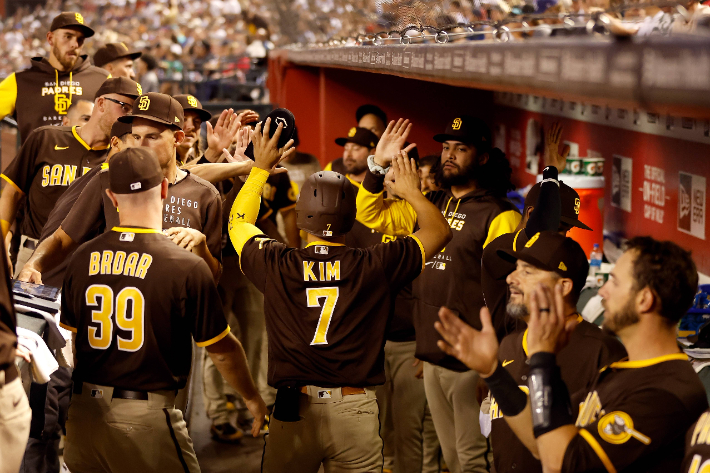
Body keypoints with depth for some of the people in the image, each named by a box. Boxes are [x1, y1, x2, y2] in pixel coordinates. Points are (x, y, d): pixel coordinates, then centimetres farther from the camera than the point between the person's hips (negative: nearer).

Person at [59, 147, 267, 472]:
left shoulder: (81, 259, 1)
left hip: (83, 412, 5)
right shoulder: (187, 267, -13)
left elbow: (71, 340, 11)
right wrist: (253, 399, 13)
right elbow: (221, 349, -4)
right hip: (146, 419, -5)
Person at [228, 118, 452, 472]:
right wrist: (411, 191, 23)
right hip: (355, 409, -1)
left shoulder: (276, 266, -6)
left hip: (294, 409, 1)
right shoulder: (376, 266, -7)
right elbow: (439, 231, 9)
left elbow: (238, 222, 16)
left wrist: (261, 167, 24)